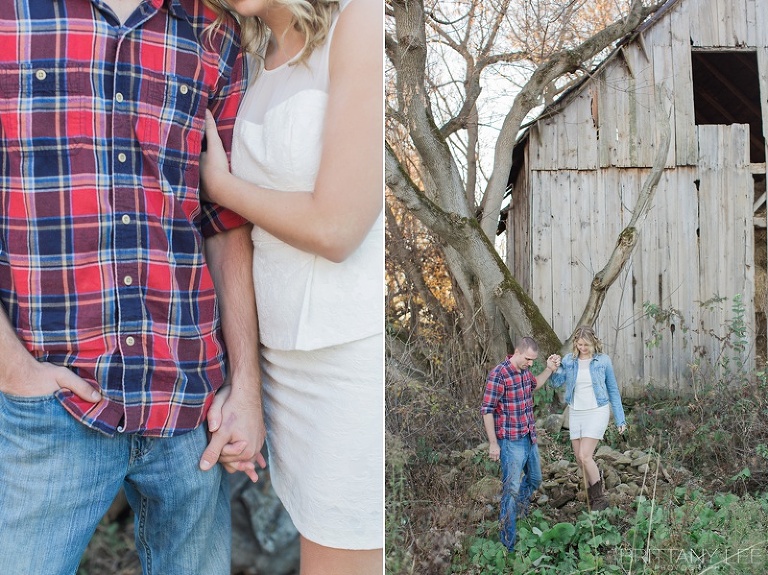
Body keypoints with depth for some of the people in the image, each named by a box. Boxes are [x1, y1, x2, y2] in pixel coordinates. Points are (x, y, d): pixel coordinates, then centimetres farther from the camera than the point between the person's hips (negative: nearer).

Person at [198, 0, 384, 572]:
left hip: (362, 359, -7)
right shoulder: (267, 67, 11)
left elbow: (334, 228, -18)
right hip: (292, 359, 8)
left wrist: (219, 184, -1)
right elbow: (270, 243, 13)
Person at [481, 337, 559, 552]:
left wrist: (549, 369, 13)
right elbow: (487, 410, -18)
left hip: (529, 438, 8)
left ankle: (519, 513, 48)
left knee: (535, 479, 23)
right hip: (511, 441, -8)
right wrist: (493, 444, -17)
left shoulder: (525, 370, 3)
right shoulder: (499, 374, -21)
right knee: (512, 488, -2)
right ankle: (508, 543, 9)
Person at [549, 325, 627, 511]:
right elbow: (556, 383, -8)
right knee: (579, 459, 8)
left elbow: (613, 390, 2)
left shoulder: (603, 361, -5)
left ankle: (599, 498, 1)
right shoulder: (569, 360, 1)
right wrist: (555, 369, -28)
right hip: (575, 413, 4)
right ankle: (592, 499, 25)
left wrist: (620, 419, 4)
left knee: (585, 456, -15)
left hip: (597, 412, -4)